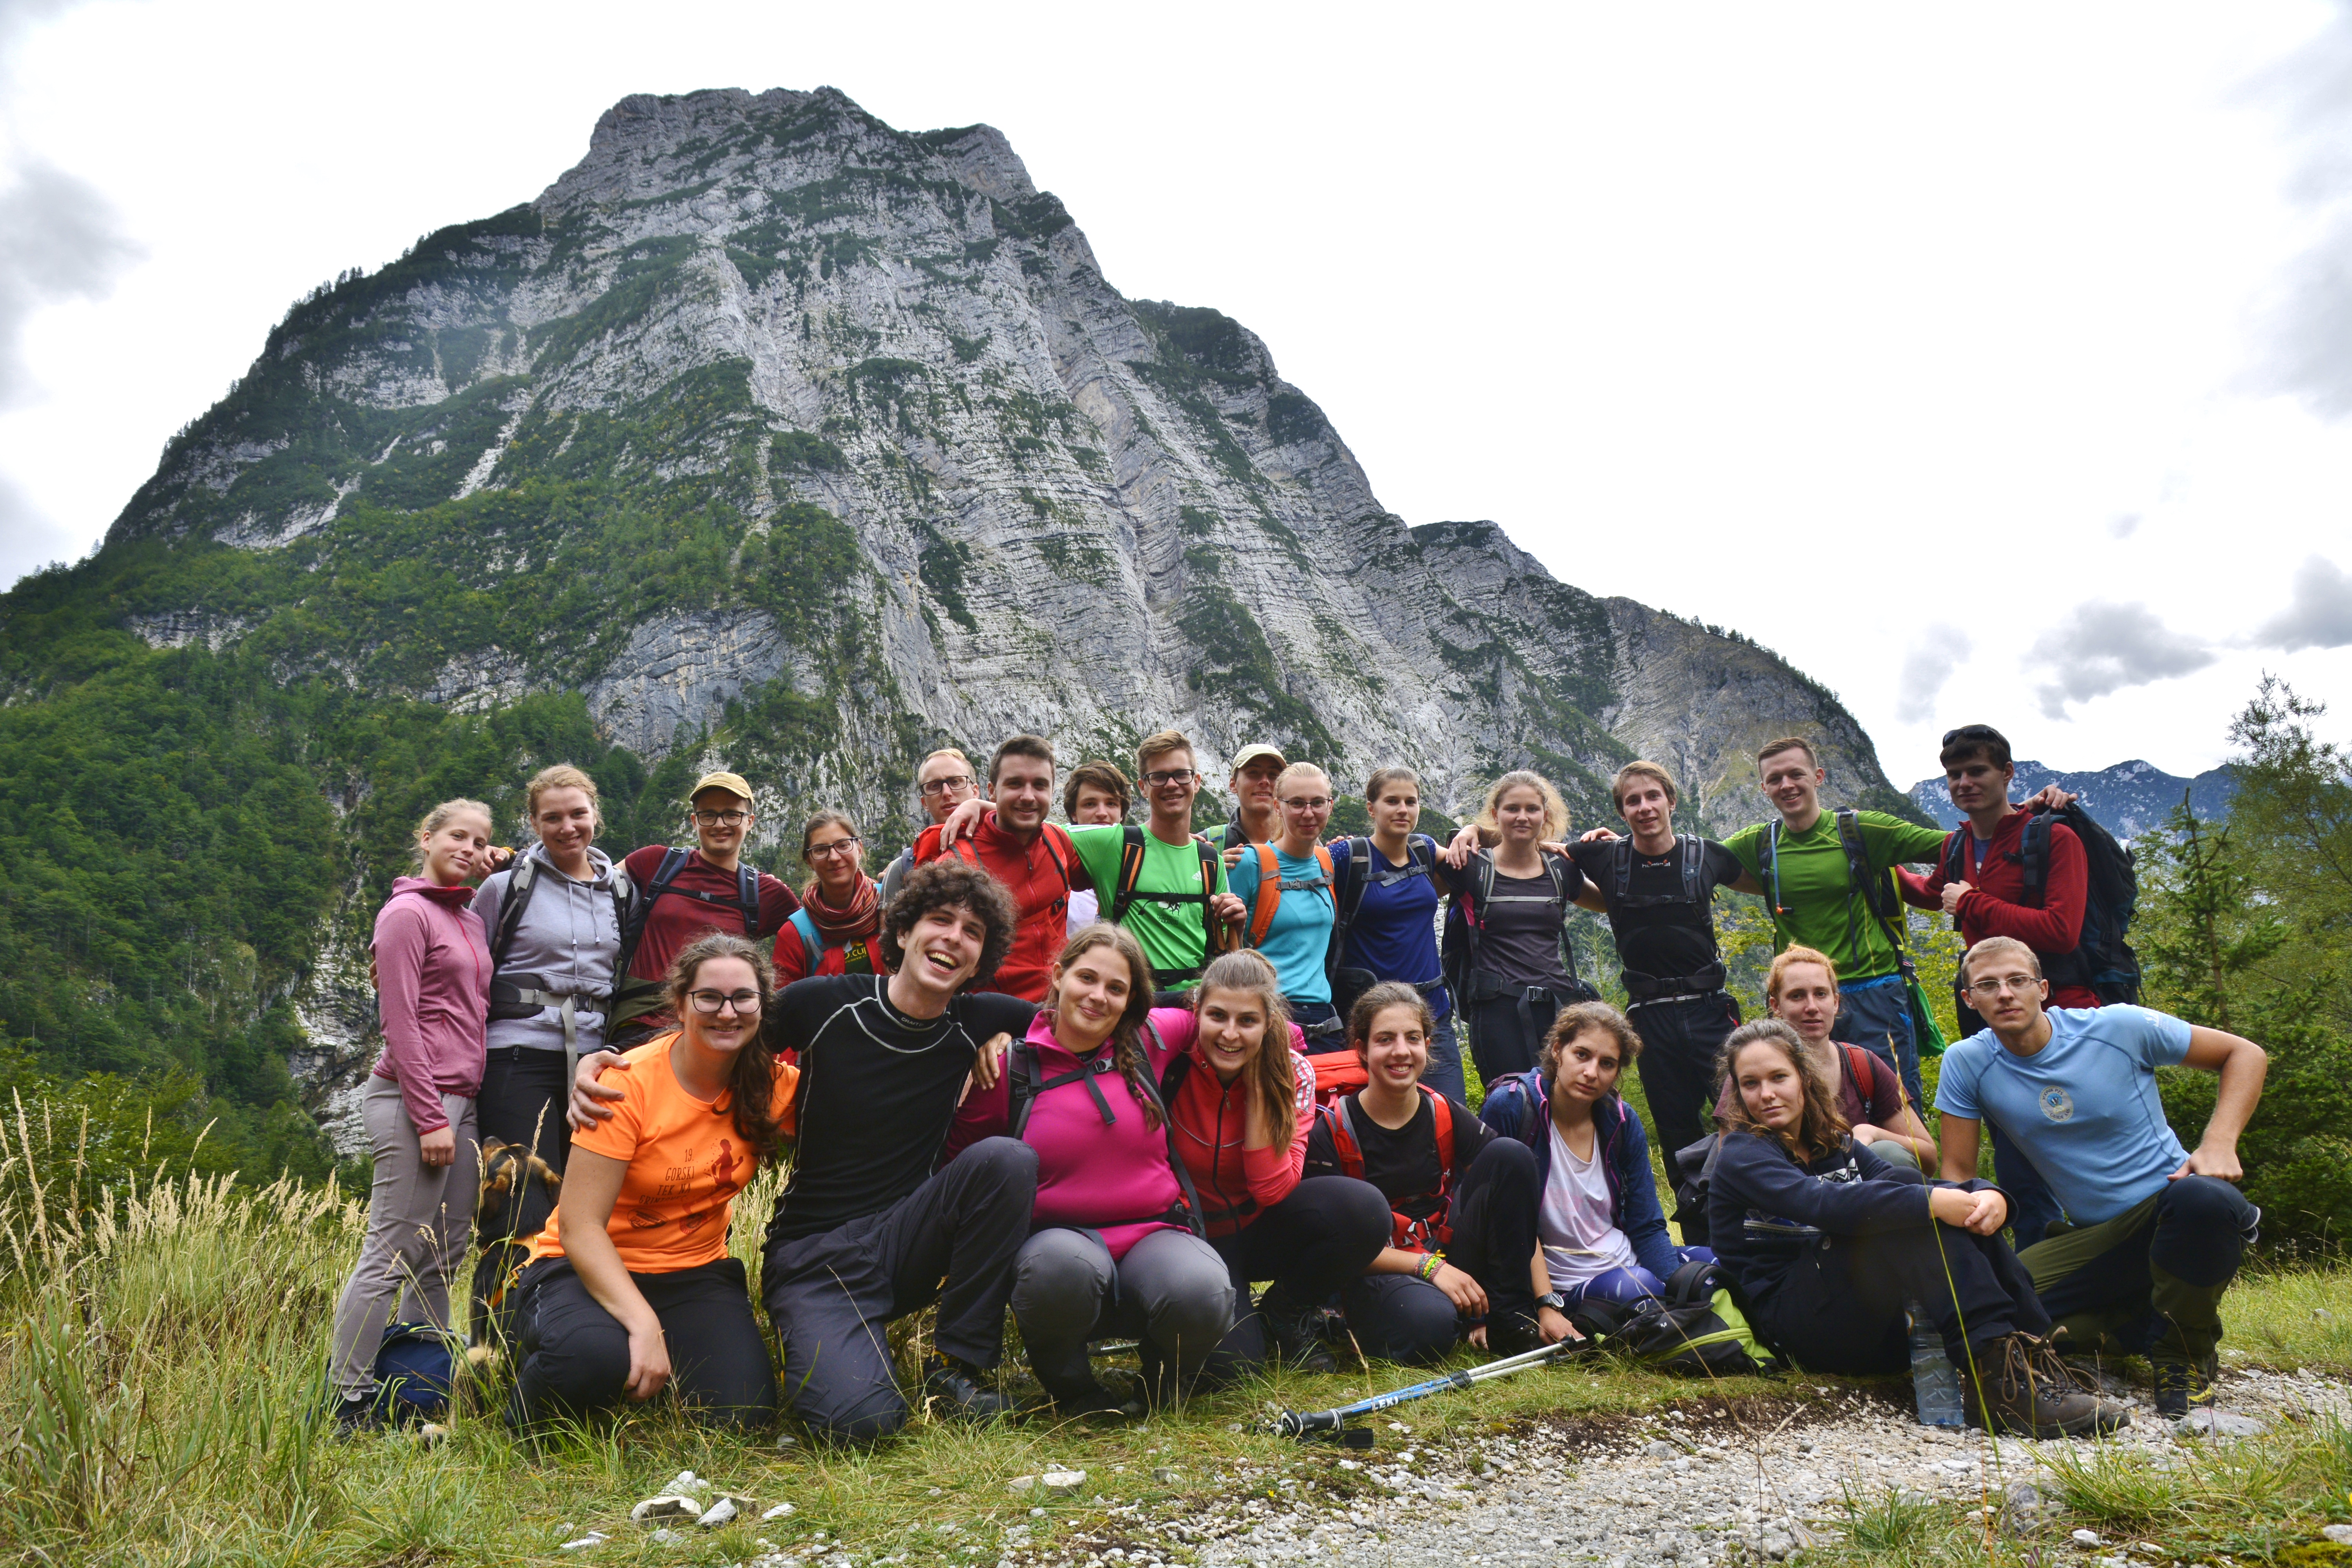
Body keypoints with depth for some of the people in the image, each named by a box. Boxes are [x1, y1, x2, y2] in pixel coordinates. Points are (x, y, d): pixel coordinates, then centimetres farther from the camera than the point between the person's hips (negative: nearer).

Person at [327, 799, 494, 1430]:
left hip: (460, 1103, 8)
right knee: (392, 1257, -5)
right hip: (415, 1099, -8)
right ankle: (349, 1402, 4)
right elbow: (400, 1023, -12)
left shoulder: (472, 920, 18)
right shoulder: (407, 913, -6)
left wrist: (463, 1110, 12)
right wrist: (429, 1117, -15)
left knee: (443, 1260, 11)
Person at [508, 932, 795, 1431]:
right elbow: (579, 1227, -21)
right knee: (594, 1356, -36)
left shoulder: (775, 1087, -6)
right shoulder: (629, 1085, -18)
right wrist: (644, 1324, -32)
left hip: (695, 1273, 4)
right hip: (592, 1268, -3)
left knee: (744, 1415, -18)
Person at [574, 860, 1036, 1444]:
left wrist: (1005, 1038, -2)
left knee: (1008, 1159, -26)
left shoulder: (974, 1024, -1)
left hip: (902, 1243, 3)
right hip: (813, 1259, -3)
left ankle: (957, 1363, -9)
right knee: (862, 1418, -29)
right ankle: (818, 1356, 10)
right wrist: (598, 1059, -10)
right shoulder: (825, 1003, -8)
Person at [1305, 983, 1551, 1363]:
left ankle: (1509, 1320, -8)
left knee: (1510, 1154, -16)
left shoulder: (1448, 1117, -1)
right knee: (1429, 1325, -40)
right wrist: (1427, 1266, -20)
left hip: (1450, 1262, 4)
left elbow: (1514, 1202, -5)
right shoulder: (1331, 1130, -10)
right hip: (1374, 1273, -4)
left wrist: (1547, 1305, -15)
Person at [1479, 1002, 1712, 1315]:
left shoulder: (1622, 1122, 3)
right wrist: (1547, 1305, -22)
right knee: (1637, 1287, -34)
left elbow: (1647, 1227, 5)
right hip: (1562, 1285, -6)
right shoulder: (1509, 1108, -13)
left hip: (1628, 1263, 6)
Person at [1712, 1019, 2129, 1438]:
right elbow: (1821, 1203, -25)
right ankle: (1993, 1372, -36)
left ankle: (2034, 1355, -27)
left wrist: (1988, 1194, -18)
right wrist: (1928, 1201, -31)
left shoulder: (1834, 1145, 18)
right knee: (1902, 1194, -25)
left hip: (1877, 1328, 7)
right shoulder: (1742, 1157, -4)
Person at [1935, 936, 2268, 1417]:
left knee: (2200, 1198, -38)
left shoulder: (2118, 1027, -10)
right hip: (2093, 1236, 2)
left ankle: (2184, 1354, -10)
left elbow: (2245, 1054, 0)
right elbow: (1959, 1171, 0)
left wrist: (2219, 1144, -15)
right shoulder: (1967, 1063, -6)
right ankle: (2144, 1329, 2)